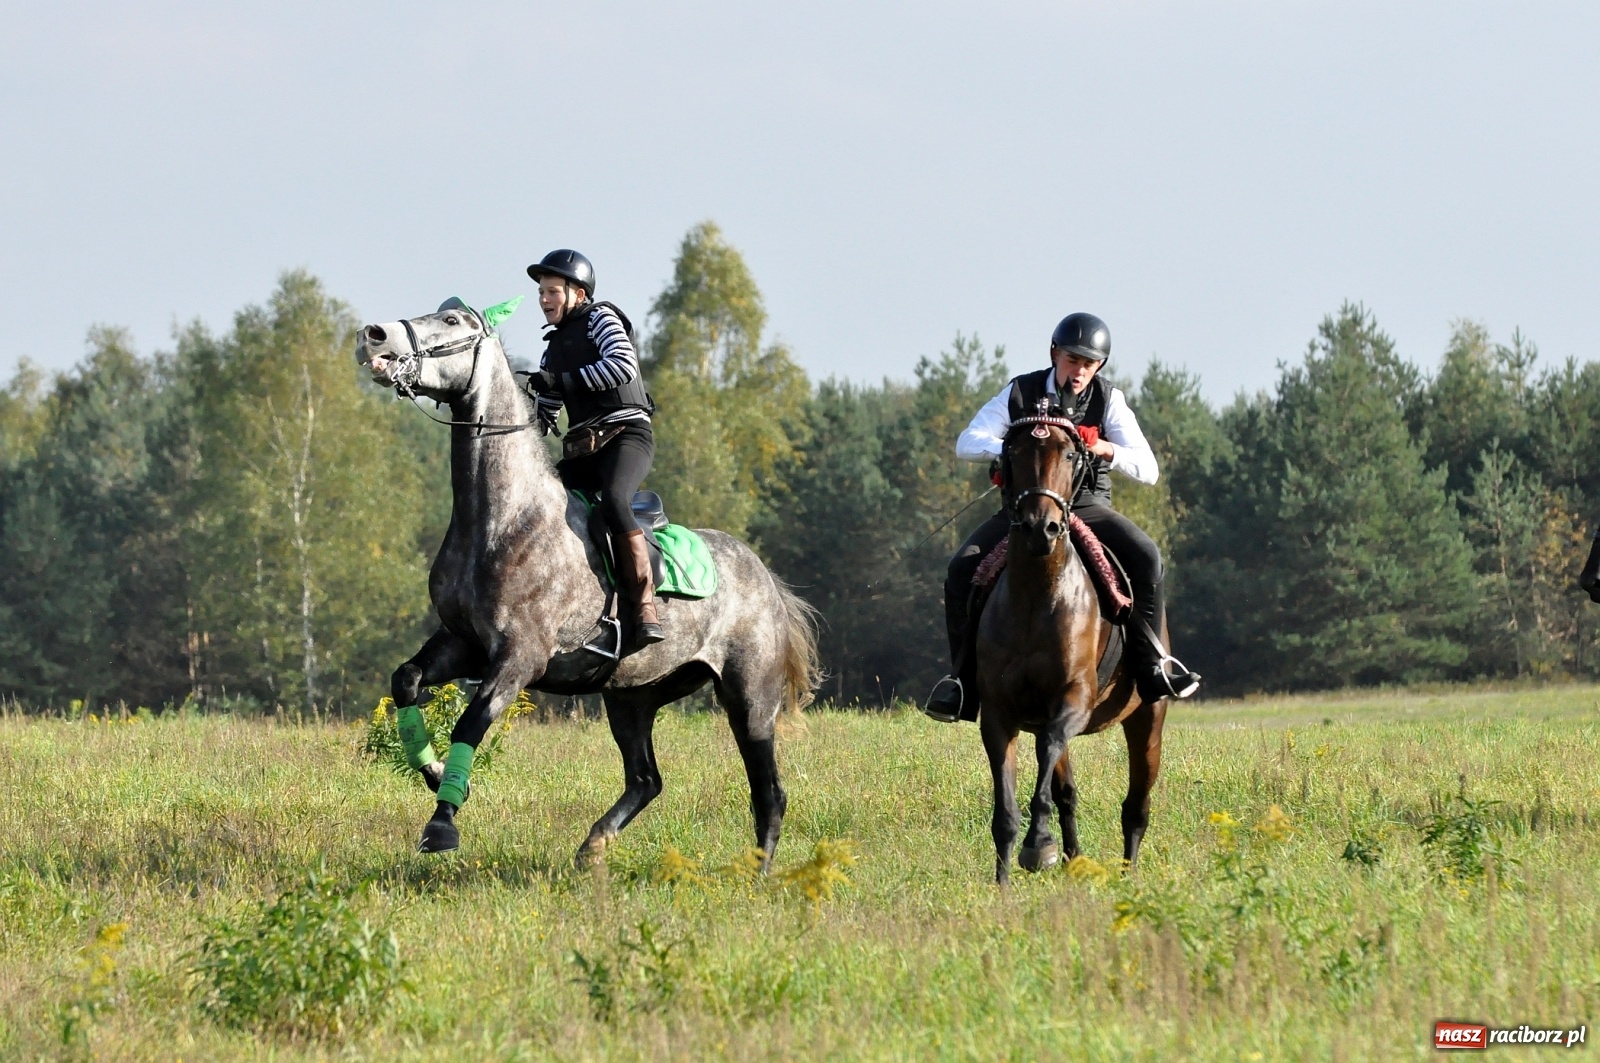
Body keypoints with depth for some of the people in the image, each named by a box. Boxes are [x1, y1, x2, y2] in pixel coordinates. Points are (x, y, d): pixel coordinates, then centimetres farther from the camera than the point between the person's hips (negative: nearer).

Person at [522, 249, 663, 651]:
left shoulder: (601, 318, 3)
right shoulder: (555, 347, 23)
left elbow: (623, 366, -17)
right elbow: (544, 416, 25)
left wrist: (560, 380, -18)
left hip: (626, 433, -8)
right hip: (583, 448, 8)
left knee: (612, 499, -34)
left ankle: (645, 606, -36)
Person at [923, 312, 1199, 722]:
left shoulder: (1108, 400, -2)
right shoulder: (1021, 393, -2)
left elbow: (1148, 471, -8)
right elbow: (967, 444, -7)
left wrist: (1109, 450, -29)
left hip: (1087, 505, 0)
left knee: (1146, 557, -27)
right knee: (963, 569, -22)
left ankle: (1148, 659, -12)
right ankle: (964, 677, -9)